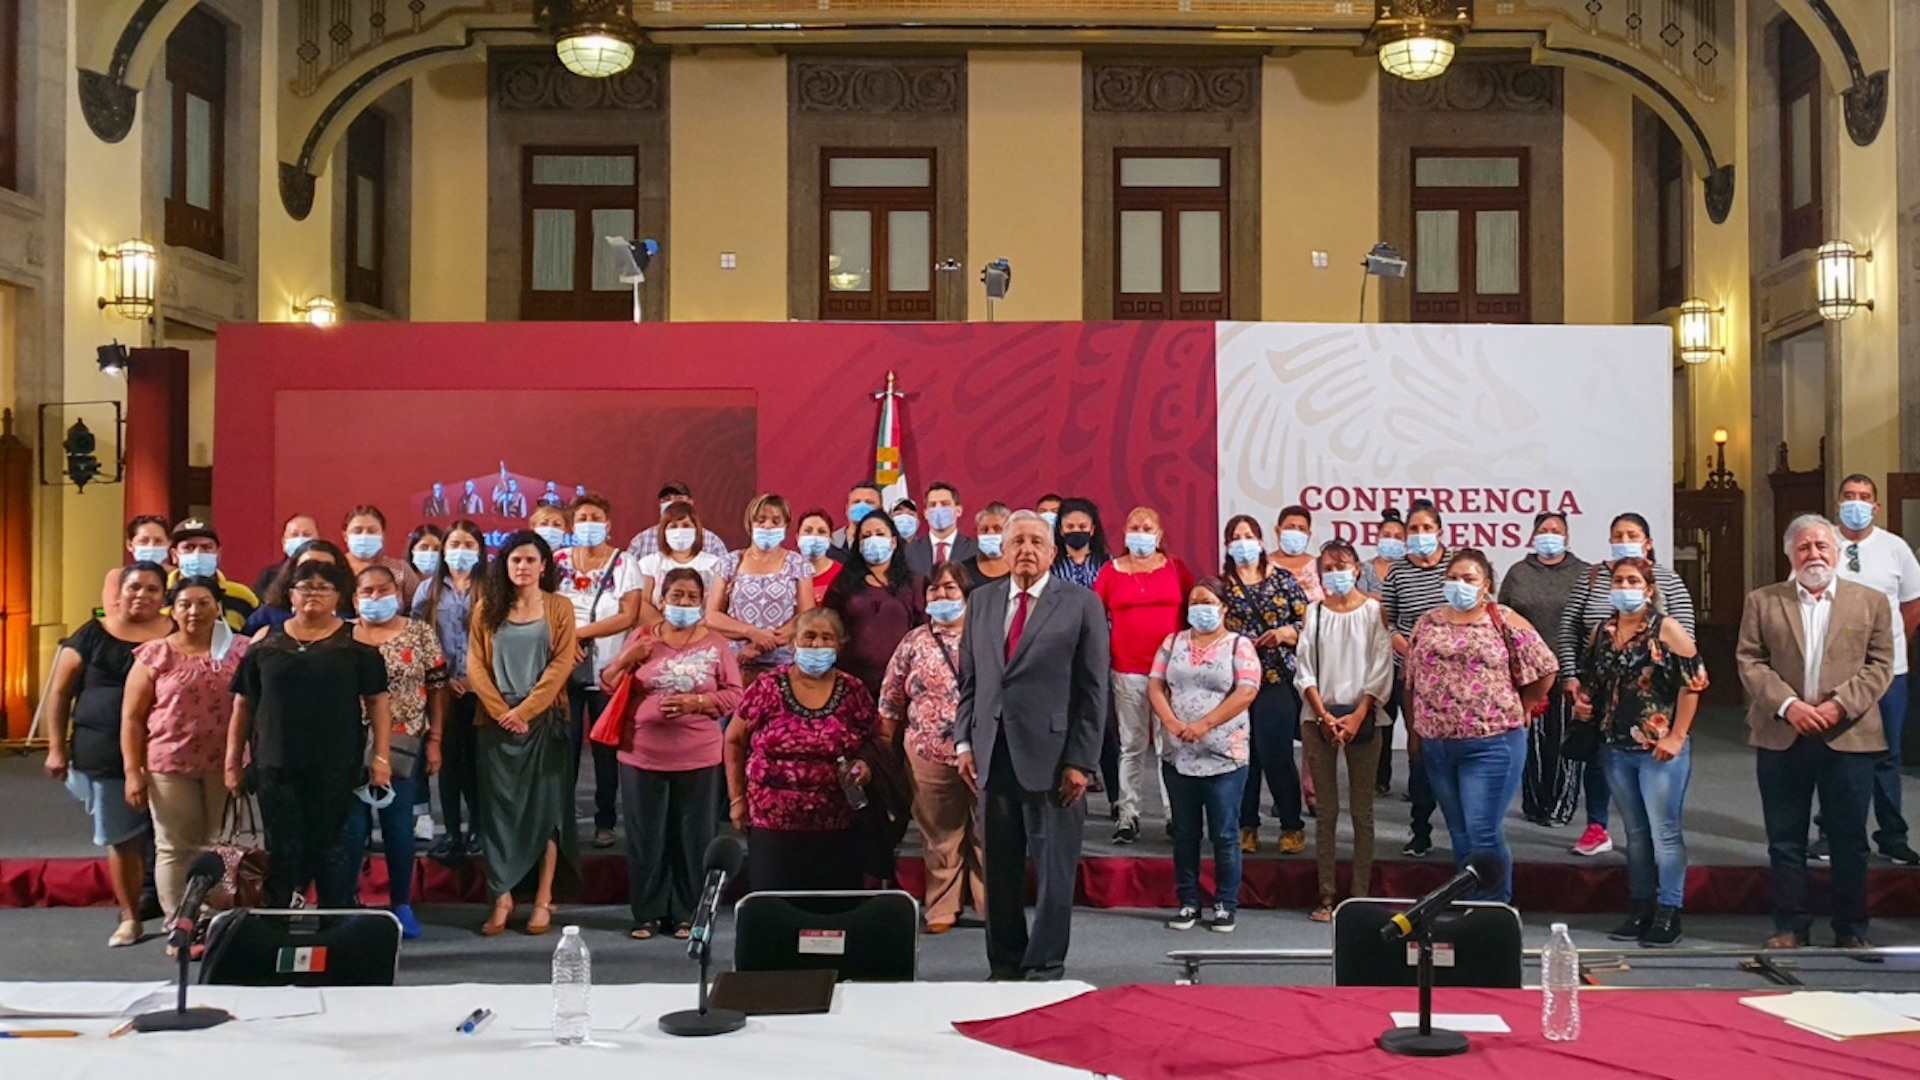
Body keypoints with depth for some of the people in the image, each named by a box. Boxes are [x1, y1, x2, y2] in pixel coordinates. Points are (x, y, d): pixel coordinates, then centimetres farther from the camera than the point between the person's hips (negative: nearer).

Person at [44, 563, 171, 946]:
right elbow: (60, 693, 6)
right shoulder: (92, 636, 4)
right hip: (105, 755, 1)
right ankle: (130, 918, 17)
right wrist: (56, 749, 2)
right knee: (122, 837, 6)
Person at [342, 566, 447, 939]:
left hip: (403, 744, 0)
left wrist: (434, 740, -1)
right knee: (352, 826, 1)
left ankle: (401, 905, 15)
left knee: (399, 826, 5)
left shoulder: (421, 634, 2)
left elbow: (436, 690, 3)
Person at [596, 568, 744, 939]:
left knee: (693, 837, 5)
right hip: (641, 756, 1)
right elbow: (611, 685, 7)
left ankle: (686, 914, 16)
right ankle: (647, 913, 18)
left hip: (698, 759, -1)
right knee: (645, 837, 7)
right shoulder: (643, 638, 7)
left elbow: (734, 695, -2)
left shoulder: (715, 644, 2)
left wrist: (696, 703, -16)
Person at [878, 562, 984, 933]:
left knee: (987, 832, 5)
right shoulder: (914, 642, 6)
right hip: (930, 756, 1)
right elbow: (890, 700, 10)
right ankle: (941, 909, 17)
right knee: (939, 836, 8)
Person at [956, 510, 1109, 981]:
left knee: (1054, 868, 3)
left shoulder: (1081, 604, 0)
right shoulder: (982, 601, 12)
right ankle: (1004, 965, 20)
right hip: (993, 754, 4)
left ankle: (1044, 967, 13)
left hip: (1051, 756, -4)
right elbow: (968, 678, 15)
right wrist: (964, 741, 4)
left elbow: (1093, 689, -3)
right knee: (999, 868, 9)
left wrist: (1080, 761, -9)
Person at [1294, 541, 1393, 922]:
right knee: (1326, 809, 4)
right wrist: (1325, 716, -8)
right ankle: (1327, 894, 7)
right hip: (1319, 718, 2)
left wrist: (1358, 716, -11)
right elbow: (1304, 670, 3)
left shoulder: (1373, 611, 1)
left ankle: (1360, 893, 6)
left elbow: (1381, 669, -3)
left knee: (1362, 810, 1)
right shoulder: (1314, 613, 6)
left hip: (1362, 718, -2)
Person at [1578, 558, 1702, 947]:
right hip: (1618, 749, 6)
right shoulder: (1602, 632, 8)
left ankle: (1668, 915, 6)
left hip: (1660, 749, -6)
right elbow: (1588, 679, 20)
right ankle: (1640, 909, 21)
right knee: (1636, 834, 13)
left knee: (1664, 832, -2)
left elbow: (1692, 682, -11)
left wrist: (1676, 736, -13)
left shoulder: (1665, 629, -8)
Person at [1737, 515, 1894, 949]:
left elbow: (1880, 665, 2)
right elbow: (1749, 662, 0)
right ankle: (1790, 926, 15)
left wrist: (1840, 705, -13)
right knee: (1785, 840, 6)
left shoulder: (1871, 602, 7)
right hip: (1782, 737, 0)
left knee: (1849, 840, 6)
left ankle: (1851, 929, 17)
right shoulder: (1762, 602, 7)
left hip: (1848, 736, 0)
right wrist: (1788, 705, -13)